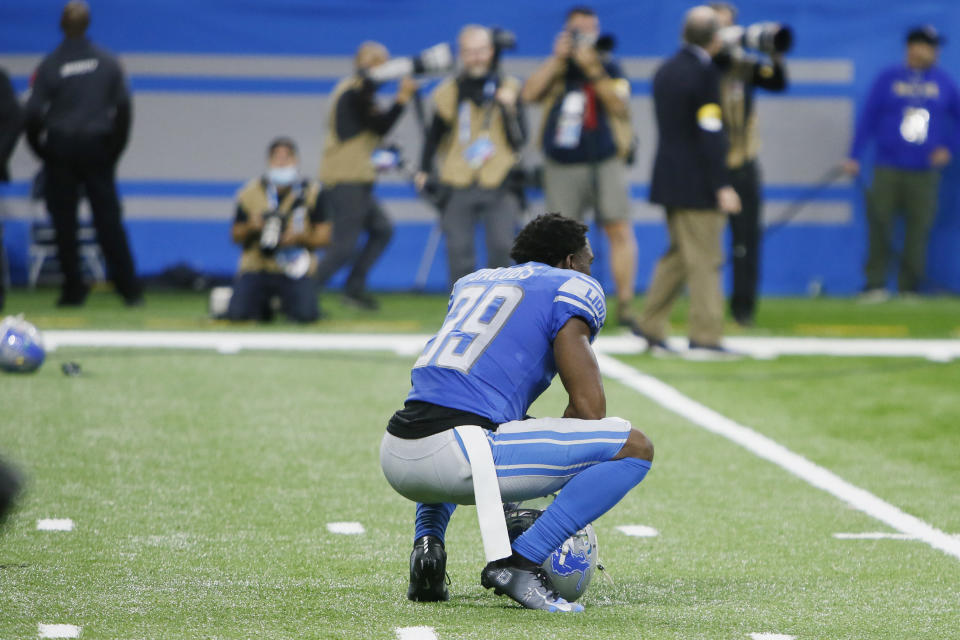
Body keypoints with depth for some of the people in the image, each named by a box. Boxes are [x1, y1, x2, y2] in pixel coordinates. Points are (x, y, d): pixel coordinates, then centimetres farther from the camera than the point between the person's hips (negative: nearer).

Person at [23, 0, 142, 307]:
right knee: (109, 221, 5)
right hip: (98, 150, 2)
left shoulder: (50, 66, -8)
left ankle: (73, 290, 5)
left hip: (61, 150, -2)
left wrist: (40, 148, 6)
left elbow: (33, 112, -9)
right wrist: (115, 147, 9)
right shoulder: (107, 63, -1)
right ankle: (130, 289, 2)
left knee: (64, 223, 6)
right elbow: (124, 106, 0)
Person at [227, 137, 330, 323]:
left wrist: (300, 237, -19)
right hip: (256, 269, 1)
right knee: (237, 314, -22)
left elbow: (323, 236, -1)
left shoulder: (310, 193, 0)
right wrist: (251, 227, -15)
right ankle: (261, 306, 16)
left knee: (305, 314, -26)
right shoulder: (250, 194, 2)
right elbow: (236, 236, 7)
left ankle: (288, 303, 13)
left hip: (295, 272, -1)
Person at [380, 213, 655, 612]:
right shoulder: (574, 287, 11)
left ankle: (427, 541, 17)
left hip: (395, 459, 7)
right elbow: (589, 407, 2)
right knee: (634, 448, -1)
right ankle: (519, 563, -8)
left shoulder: (472, 282, 31)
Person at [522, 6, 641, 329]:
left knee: (620, 231, -11)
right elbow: (529, 93, -8)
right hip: (562, 167, 1)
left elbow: (620, 106, -9)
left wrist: (592, 70, -17)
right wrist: (558, 58, -11)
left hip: (605, 164, -1)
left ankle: (625, 305, -8)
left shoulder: (609, 68, 7)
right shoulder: (555, 69, 10)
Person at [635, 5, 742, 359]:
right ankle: (704, 339, -2)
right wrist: (722, 186, -17)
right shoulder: (705, 73, -15)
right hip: (697, 183, -8)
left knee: (677, 255, 18)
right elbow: (710, 135, -18)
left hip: (670, 179, 8)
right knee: (704, 261, -2)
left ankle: (651, 327, 17)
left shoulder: (665, 71, 10)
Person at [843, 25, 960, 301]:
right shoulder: (888, 79, 5)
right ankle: (875, 285, -1)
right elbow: (867, 119, 3)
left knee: (918, 231, -3)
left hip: (925, 173, 1)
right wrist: (854, 157, -3)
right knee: (879, 223, -8)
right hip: (887, 170, -1)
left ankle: (909, 289, 4)